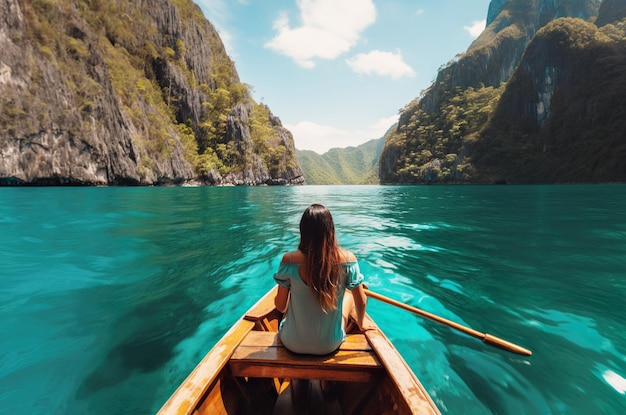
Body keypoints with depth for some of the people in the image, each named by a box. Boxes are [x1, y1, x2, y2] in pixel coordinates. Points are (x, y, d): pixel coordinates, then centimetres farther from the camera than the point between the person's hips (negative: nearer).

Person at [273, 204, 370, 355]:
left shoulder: (289, 260, -22)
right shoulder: (347, 258, -20)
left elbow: (280, 306, -11)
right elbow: (361, 302, -9)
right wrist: (361, 324, 13)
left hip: (293, 344, 0)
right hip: (330, 345, 0)